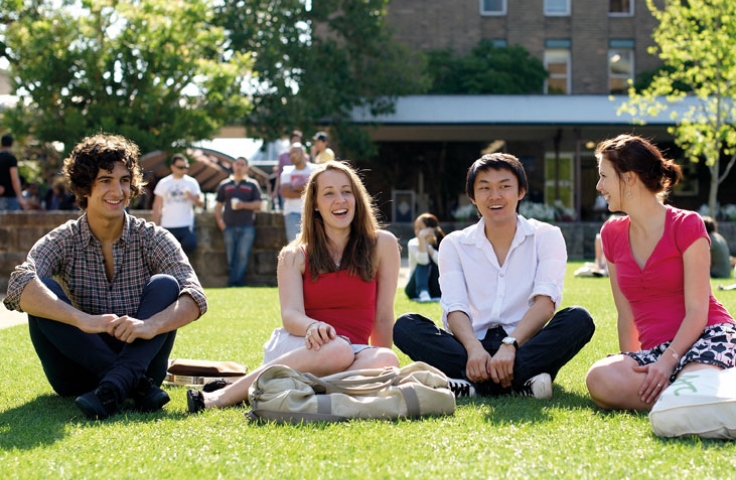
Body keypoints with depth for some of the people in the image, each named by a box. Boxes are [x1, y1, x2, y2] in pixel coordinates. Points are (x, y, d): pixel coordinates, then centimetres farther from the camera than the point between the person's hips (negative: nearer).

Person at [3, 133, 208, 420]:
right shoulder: (62, 242, -3)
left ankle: (115, 386, -40)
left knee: (165, 285, -20)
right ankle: (136, 386, -31)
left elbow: (195, 297, -17)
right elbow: (19, 287, -25)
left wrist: (150, 326, -39)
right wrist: (83, 320, -42)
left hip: (139, 361, 0)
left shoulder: (152, 239, -2)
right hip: (80, 371, 0)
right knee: (43, 290, -23)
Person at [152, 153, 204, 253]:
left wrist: (191, 197, -18)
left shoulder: (192, 182, 6)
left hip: (186, 226, 0)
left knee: (190, 246, -23)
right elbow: (157, 207, 6)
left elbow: (201, 204, 3)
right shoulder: (163, 183, 5)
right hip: (168, 226, 0)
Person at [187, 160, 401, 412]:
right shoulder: (295, 255, 8)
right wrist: (312, 327, -30)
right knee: (336, 350, -38)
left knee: (386, 361, -35)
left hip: (354, 352, 1)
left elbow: (383, 317, 6)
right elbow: (290, 314, -7)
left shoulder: (382, 245, 7)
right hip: (295, 347, -1)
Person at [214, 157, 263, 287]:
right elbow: (218, 205, 16)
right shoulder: (225, 185, 17)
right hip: (229, 227, 2)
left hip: (246, 227, -2)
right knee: (231, 258, -1)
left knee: (243, 256, -13)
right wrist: (220, 221, 1)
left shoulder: (252, 185, 11)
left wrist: (244, 205, -12)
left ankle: (233, 282, -14)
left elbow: (258, 204, 5)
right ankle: (239, 283, 5)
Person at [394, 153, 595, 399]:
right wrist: (474, 349, -27)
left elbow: (545, 302, -9)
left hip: (526, 345, -1)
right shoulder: (455, 244, 10)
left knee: (578, 319, -28)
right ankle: (520, 381, -37)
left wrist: (510, 346, -27)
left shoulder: (546, 236, 6)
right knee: (406, 325, -24)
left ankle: (471, 382, -37)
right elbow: (454, 308, -5)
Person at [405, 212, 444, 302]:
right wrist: (422, 240, -37)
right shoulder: (413, 244, -9)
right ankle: (423, 293, -47)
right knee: (423, 263, -27)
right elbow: (423, 261, -29)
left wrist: (429, 248, -23)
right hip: (415, 290, -1)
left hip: (436, 290, 1)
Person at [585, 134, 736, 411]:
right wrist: (631, 372, 7)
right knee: (599, 379, -31)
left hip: (708, 336, -5)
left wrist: (668, 361, -22)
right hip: (656, 349, 5)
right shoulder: (612, 234, 13)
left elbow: (697, 311, -9)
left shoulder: (686, 225, -2)